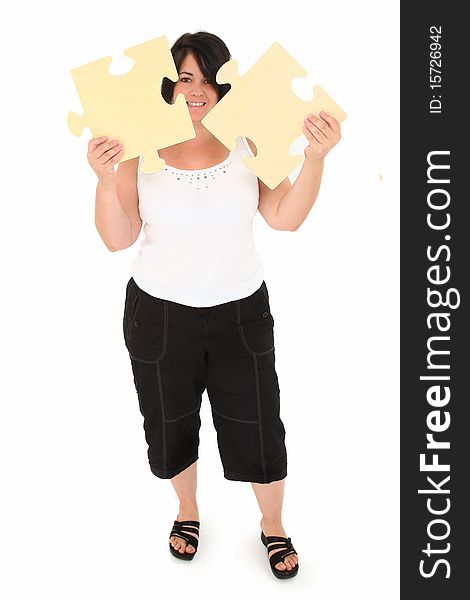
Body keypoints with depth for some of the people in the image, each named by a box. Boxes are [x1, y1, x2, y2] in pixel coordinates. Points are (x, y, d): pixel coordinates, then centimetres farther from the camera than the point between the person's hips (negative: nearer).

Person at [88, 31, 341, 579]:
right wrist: (105, 178, -25)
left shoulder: (248, 146, -6)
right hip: (159, 315, 1)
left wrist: (315, 158, -26)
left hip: (241, 312, 0)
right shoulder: (140, 151, -7)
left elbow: (286, 219, -14)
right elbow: (117, 240, -10)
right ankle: (188, 509, 49)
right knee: (171, 426, 19)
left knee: (257, 429, 9)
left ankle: (272, 525, 38)